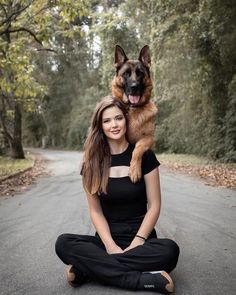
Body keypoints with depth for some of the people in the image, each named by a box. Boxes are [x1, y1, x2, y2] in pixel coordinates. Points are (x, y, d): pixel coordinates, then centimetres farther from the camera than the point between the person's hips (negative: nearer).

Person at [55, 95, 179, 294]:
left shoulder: (144, 155, -5)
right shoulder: (93, 161, 0)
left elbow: (154, 205, -5)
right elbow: (95, 211, 0)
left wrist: (136, 243, -15)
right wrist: (111, 246, -15)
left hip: (141, 237, -1)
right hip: (107, 239, 1)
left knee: (169, 250, -33)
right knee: (63, 243, -25)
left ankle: (87, 270, -24)